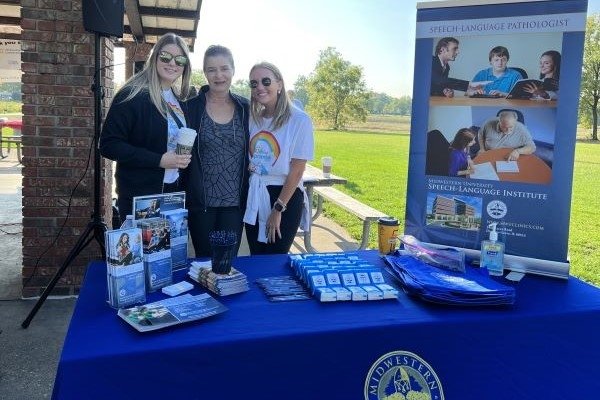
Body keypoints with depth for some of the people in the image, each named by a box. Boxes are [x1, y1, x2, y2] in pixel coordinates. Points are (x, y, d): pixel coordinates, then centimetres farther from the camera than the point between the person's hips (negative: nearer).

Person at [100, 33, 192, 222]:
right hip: (139, 197, -6)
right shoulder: (132, 95, -12)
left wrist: (183, 158, 2)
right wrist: (159, 160, -22)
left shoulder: (179, 99, 10)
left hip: (173, 192, 7)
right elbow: (109, 145, -16)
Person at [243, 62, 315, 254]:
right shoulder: (253, 119, 5)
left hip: (285, 196, -5)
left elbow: (296, 170, -13)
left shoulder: (299, 120, -12)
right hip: (254, 197, 5)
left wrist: (278, 209, -12)